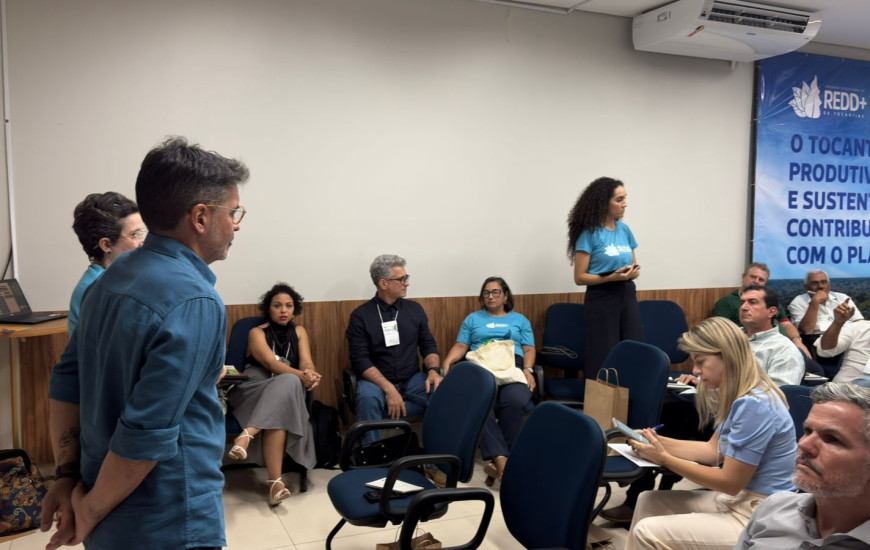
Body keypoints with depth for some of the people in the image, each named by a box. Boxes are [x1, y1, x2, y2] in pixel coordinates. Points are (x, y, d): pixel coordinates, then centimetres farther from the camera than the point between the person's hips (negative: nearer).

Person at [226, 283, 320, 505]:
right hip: (255, 389, -2)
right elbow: (271, 363, -14)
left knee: (288, 383, -37)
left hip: (287, 389, 3)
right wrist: (301, 376, -32)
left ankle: (247, 435, -49)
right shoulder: (257, 332, 5)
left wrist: (310, 374, -26)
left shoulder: (299, 332, 18)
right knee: (281, 407, -38)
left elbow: (306, 362, 1)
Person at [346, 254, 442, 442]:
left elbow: (428, 345, 11)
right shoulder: (361, 315, -2)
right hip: (377, 380, -3)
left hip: (413, 379, 3)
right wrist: (388, 388, -23)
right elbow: (360, 360, -9)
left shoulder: (415, 309, 10)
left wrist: (433, 370, -12)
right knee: (367, 398, -37)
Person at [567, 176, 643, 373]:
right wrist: (611, 277, -21)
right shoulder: (589, 234, -8)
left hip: (627, 295, 6)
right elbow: (580, 277, -9)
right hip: (602, 298, -6)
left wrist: (634, 272, -4)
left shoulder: (624, 229, 9)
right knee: (604, 358, -2)